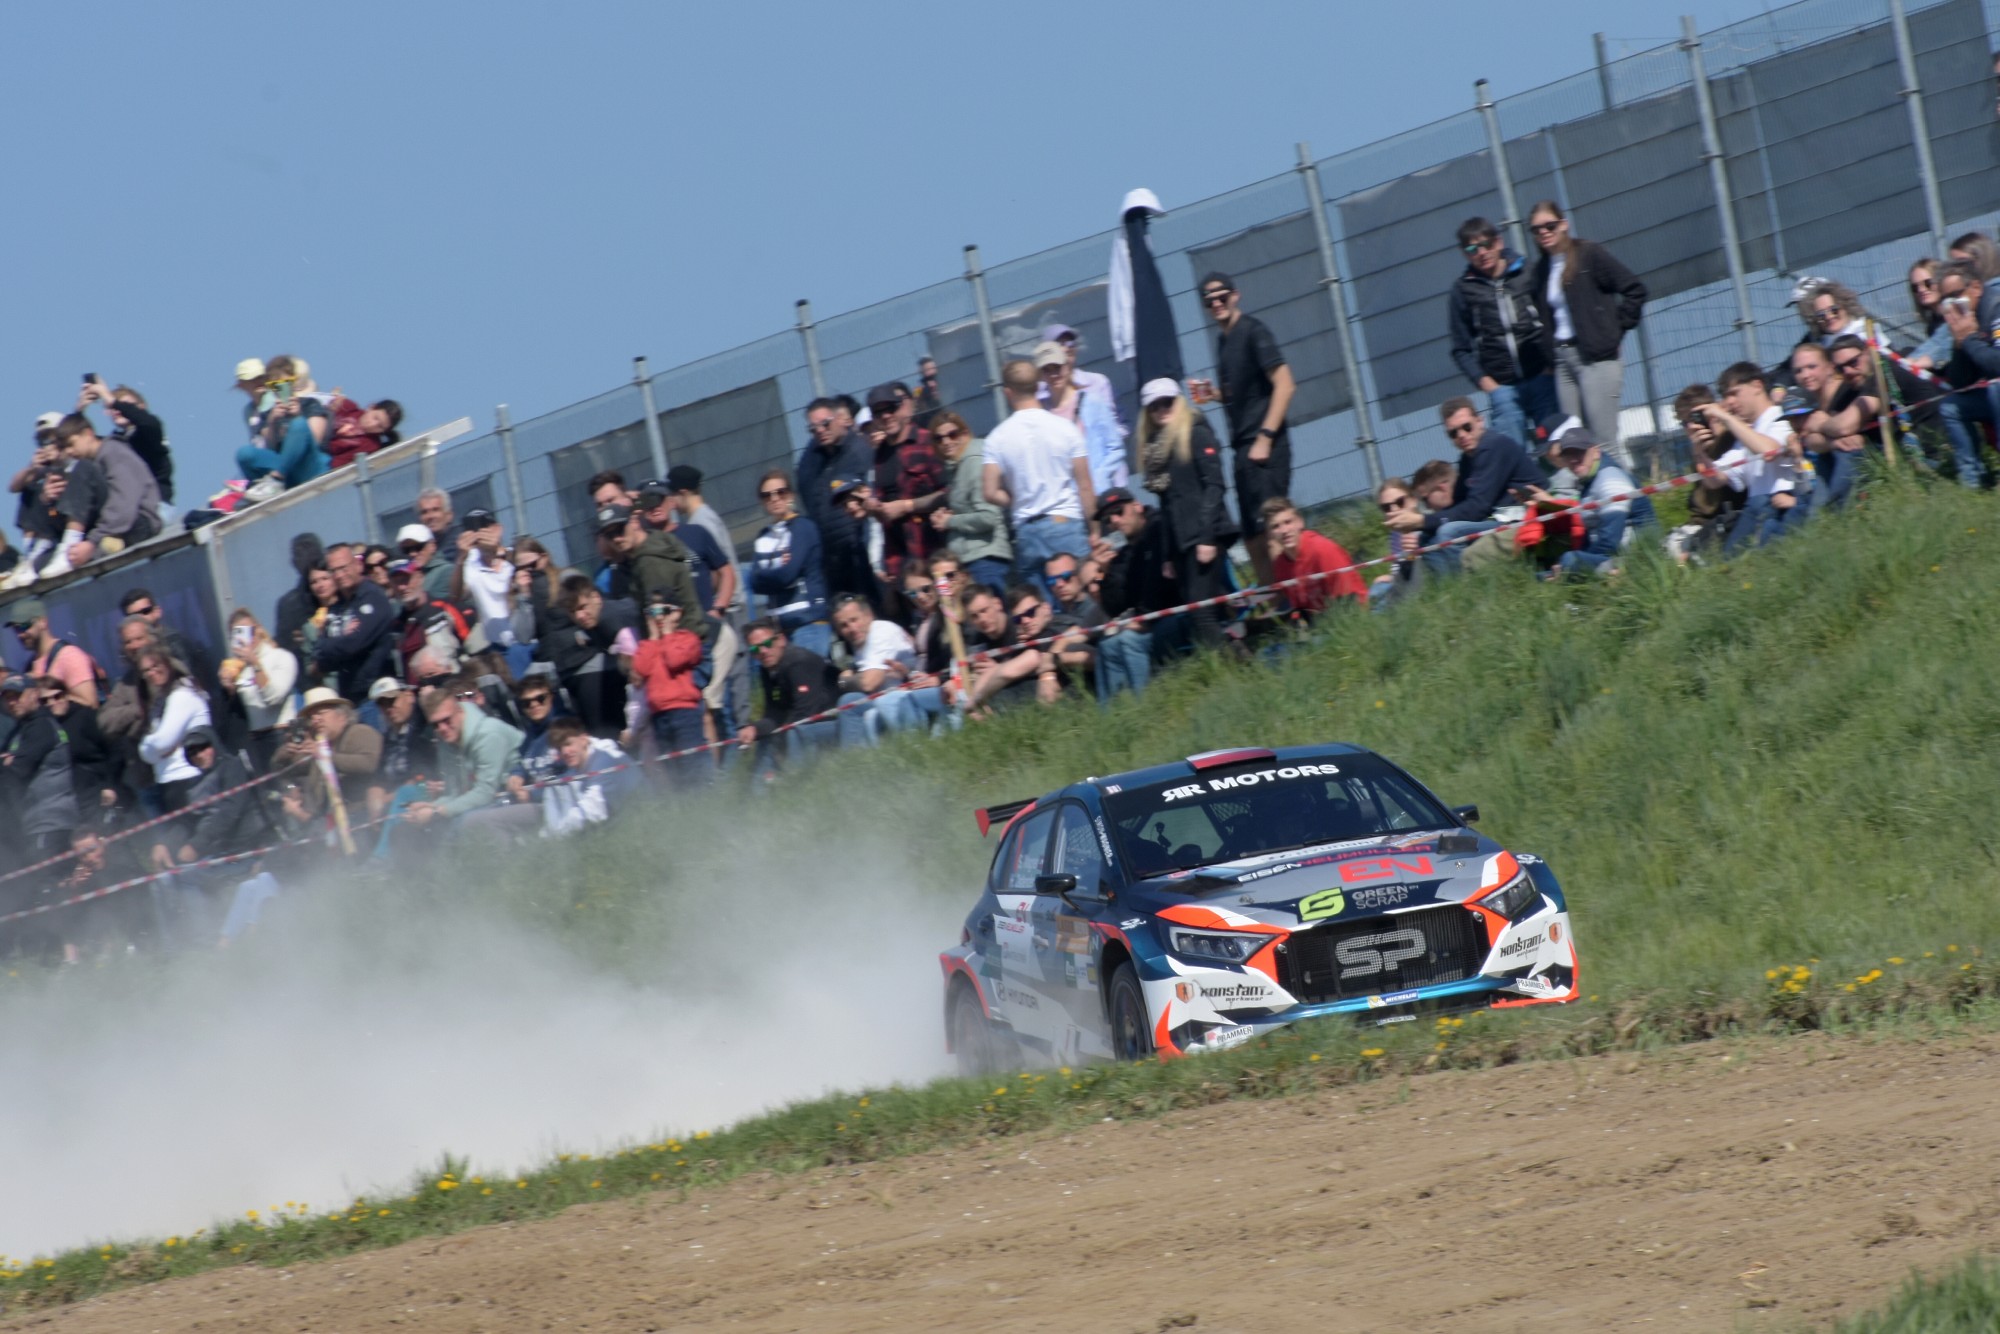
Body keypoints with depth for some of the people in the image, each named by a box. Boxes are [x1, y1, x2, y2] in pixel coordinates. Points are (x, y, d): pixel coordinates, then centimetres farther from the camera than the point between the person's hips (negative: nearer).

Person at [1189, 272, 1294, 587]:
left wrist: (1264, 438, -18)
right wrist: (1213, 393, 7)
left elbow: (1284, 385, -14)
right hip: (1243, 446, 9)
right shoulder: (1224, 341, 17)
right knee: (1251, 535, 8)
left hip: (1264, 445, -9)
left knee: (1267, 527, -15)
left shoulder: (1252, 331, -7)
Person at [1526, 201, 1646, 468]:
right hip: (1563, 359, 6)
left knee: (1605, 441, -11)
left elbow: (1635, 290, -7)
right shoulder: (1541, 270, 14)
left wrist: (1615, 330, -6)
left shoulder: (1590, 255, -4)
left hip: (1596, 358, -6)